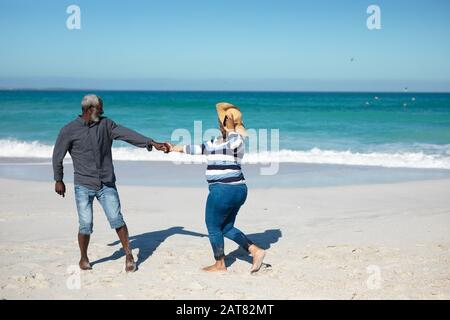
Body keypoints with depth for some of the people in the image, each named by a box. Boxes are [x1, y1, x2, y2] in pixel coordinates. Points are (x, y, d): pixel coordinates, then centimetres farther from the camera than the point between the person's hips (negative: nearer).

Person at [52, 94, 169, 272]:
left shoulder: (105, 124, 4)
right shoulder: (69, 130, -3)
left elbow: (127, 134, -5)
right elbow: (57, 156, 6)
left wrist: (152, 143, -14)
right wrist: (58, 180, 9)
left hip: (107, 184, 2)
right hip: (83, 185, -2)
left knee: (116, 219, -6)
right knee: (86, 224, -4)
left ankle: (128, 255, 6)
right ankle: (83, 259, 18)